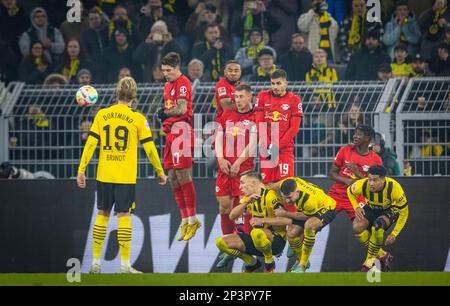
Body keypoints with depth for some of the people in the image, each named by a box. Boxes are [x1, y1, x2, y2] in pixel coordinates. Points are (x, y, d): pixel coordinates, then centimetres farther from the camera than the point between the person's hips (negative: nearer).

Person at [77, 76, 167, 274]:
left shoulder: (101, 115, 3)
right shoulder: (138, 119, -3)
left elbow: (90, 143, 0)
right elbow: (149, 149, -1)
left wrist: (81, 170, 5)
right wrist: (160, 173, 10)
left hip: (104, 176, 2)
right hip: (126, 177, -2)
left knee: (102, 215, 11)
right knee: (124, 216, 0)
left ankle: (96, 262, 13)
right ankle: (125, 264, -2)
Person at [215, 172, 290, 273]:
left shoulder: (269, 195, -15)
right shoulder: (248, 197, 8)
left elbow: (287, 220, -26)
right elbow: (232, 216, -4)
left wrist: (263, 220, -28)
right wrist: (246, 202, -19)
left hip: (277, 239, -7)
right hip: (258, 238, 7)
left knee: (256, 233, -42)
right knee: (221, 242, -6)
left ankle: (270, 263, -14)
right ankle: (252, 263, 11)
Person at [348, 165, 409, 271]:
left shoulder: (394, 188, -35)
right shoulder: (362, 185, -29)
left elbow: (404, 212, -20)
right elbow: (350, 191, -2)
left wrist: (394, 234, -20)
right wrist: (356, 207, -18)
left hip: (389, 210, -3)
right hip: (371, 209, 3)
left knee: (377, 225, -36)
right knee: (358, 227, -27)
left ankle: (370, 261, -18)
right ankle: (383, 256, -8)